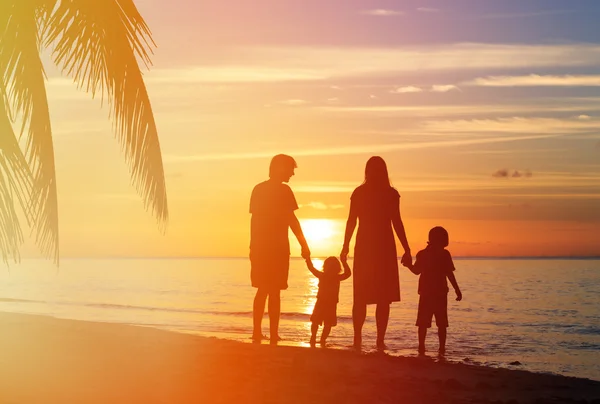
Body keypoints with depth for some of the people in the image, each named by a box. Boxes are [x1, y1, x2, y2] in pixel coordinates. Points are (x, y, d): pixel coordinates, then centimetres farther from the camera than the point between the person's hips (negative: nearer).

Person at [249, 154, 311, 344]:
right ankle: (273, 335, -3)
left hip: (260, 247, 6)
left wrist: (254, 247, 14)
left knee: (262, 291, 14)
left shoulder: (258, 189, 9)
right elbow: (291, 220, -12)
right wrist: (304, 245, -7)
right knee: (274, 292, -2)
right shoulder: (284, 191, -9)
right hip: (277, 248, -6)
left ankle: (257, 332, 11)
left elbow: (254, 219, 10)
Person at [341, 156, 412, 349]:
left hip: (364, 247, 2)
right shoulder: (391, 194, -5)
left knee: (361, 297, 9)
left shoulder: (358, 193, 2)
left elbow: (351, 221, 1)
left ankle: (358, 338, 3)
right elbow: (397, 223, -8)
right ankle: (380, 340, -4)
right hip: (385, 247, -2)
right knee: (383, 298, 2)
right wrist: (406, 250, -4)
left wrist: (346, 246, 10)